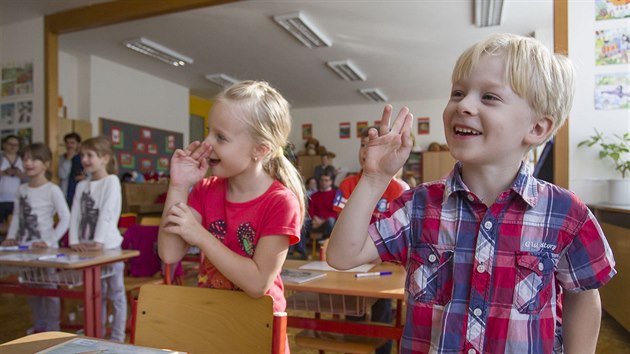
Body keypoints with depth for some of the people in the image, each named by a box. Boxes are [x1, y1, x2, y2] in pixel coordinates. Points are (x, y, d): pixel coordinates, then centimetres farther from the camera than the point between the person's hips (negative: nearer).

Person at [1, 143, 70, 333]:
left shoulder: (52, 190, -12)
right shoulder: (22, 189, 9)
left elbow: (65, 218, -16)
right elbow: (16, 216, 16)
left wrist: (49, 241, -19)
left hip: (45, 249, -7)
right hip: (25, 248, 7)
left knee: (48, 288, 1)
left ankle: (52, 330, 13)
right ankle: (38, 328, 30)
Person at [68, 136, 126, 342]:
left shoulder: (111, 181, -7)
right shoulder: (81, 185, 11)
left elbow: (107, 213, -16)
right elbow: (75, 214, 5)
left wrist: (99, 242, -23)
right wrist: (74, 241, -7)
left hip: (109, 247, -6)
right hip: (87, 248, 6)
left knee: (115, 293, 5)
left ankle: (117, 337, 16)